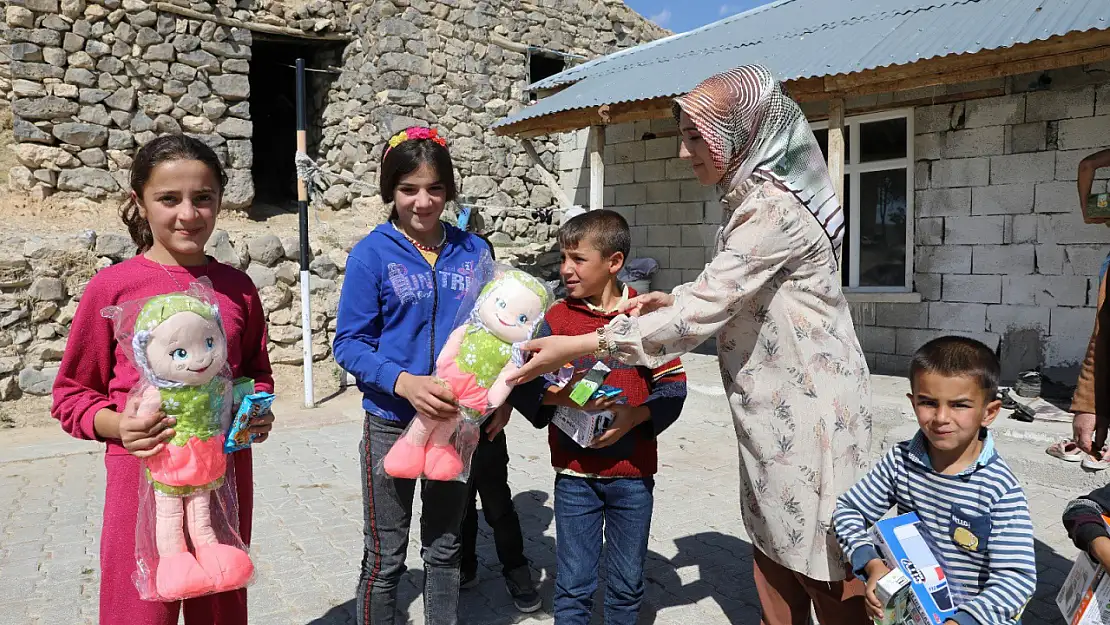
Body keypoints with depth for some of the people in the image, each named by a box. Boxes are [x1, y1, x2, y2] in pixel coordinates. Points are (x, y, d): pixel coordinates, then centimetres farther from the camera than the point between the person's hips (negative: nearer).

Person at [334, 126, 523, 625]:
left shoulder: (474, 251, 0)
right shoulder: (372, 254, -9)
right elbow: (349, 343, -10)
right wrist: (404, 382, -25)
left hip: (458, 420, 3)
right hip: (392, 422, -3)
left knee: (444, 548, 18)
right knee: (385, 559, 9)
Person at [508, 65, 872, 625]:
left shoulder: (773, 207, -22)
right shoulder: (749, 200, 9)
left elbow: (700, 314, -27)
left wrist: (576, 347, -25)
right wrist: (671, 300, 2)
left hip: (808, 405, -9)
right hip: (772, 406, 9)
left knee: (820, 552, 4)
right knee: (774, 543, 17)